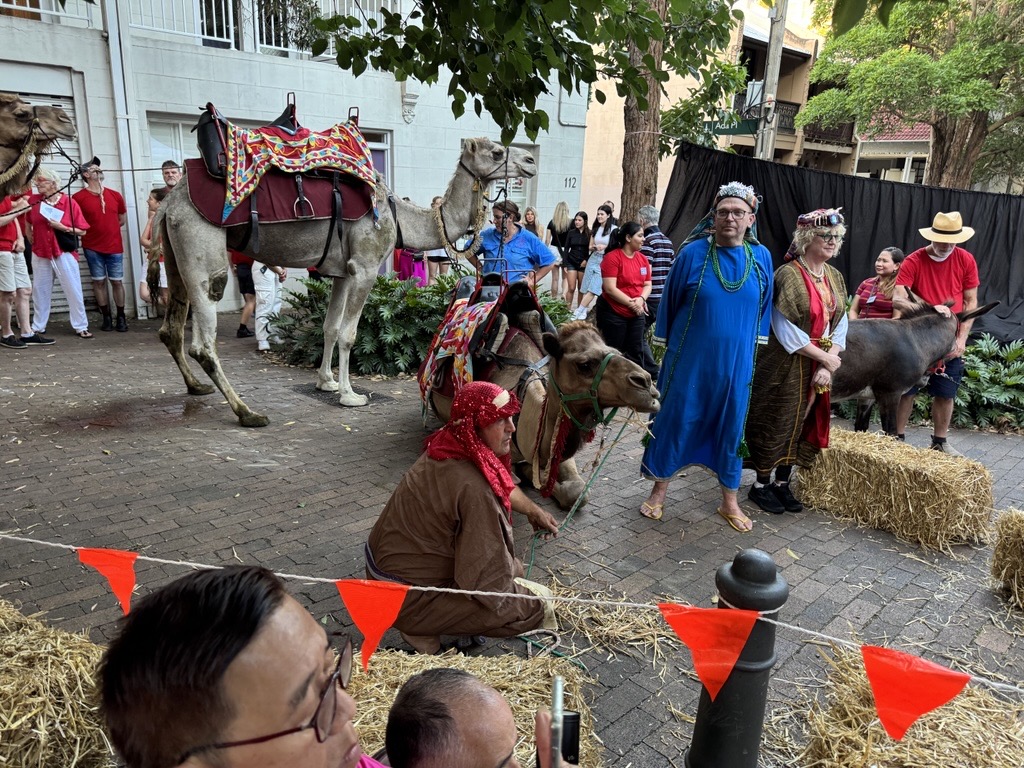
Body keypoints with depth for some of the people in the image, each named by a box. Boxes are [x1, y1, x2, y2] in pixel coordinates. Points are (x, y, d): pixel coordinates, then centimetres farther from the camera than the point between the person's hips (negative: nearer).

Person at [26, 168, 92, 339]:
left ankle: (81, 327, 7)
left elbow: (82, 231, -6)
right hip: (40, 254, 3)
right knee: (40, 292, 10)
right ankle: (38, 328, 19)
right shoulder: (33, 201, 3)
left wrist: (62, 227, -17)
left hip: (64, 254, -3)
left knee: (74, 291, 0)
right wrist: (30, 236, 12)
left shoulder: (70, 202, -5)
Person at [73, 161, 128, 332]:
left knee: (117, 281, 3)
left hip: (115, 247, 2)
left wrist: (108, 228, 11)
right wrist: (89, 230, -1)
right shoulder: (78, 197, -4)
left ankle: (121, 318, 12)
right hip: (92, 247, -2)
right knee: (99, 281, 3)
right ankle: (107, 318, 10)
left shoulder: (115, 195, 7)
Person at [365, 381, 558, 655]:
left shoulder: (450, 446, -6)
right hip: (405, 599, -9)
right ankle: (422, 629, -2)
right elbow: (491, 581, -26)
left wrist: (534, 511, 20)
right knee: (532, 608, -10)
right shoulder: (473, 487, -33)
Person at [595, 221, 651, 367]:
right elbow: (610, 289, -19)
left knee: (636, 352, 9)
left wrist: (641, 299, -11)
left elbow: (647, 285, 10)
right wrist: (631, 303, -18)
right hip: (613, 313, -6)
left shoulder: (643, 259, 6)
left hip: (636, 314, 6)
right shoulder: (612, 257, -13)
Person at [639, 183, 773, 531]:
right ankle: (659, 492, 24)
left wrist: (754, 349, 13)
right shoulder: (693, 253, -7)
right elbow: (669, 302, 1)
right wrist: (666, 347, 4)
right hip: (689, 359, -2)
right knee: (675, 420, 6)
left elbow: (763, 308, 12)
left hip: (736, 364, 2)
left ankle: (730, 501, 28)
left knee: (731, 425, 11)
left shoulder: (761, 257, 1)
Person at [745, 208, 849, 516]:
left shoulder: (834, 277, 8)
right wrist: (826, 358, -13)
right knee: (775, 424, 3)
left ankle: (782, 483, 27)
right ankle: (761, 484, 19)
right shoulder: (788, 275, -15)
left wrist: (827, 366, -8)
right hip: (787, 367, -7)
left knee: (803, 425, 13)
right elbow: (787, 331, -19)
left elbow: (840, 325, 5)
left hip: (820, 369, 7)